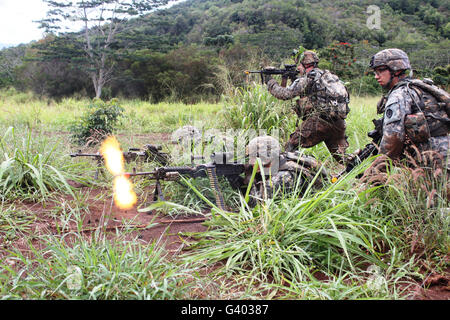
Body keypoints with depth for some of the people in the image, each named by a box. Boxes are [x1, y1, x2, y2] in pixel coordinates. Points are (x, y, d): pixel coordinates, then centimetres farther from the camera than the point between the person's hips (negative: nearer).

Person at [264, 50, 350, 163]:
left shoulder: (306, 79, -2)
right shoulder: (327, 75, 20)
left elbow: (285, 94, -2)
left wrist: (270, 82, 13)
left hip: (320, 121, -7)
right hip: (339, 122, 7)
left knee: (292, 146, 1)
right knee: (341, 156, 20)